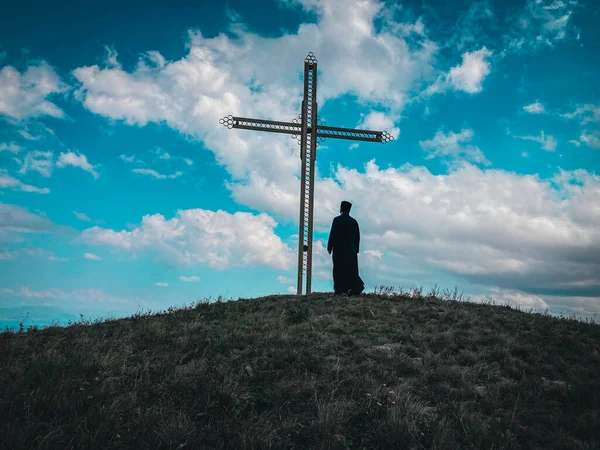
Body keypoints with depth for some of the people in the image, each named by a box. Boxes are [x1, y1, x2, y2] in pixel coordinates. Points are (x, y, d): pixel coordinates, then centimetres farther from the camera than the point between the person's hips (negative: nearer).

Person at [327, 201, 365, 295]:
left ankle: (340, 290, -1)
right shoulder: (354, 221, 8)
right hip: (351, 249, 5)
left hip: (339, 249, -5)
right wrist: (356, 249, 15)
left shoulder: (337, 220, -8)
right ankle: (356, 287, -3)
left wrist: (329, 247, -5)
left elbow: (332, 234, -12)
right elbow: (357, 237, 9)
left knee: (339, 269, 1)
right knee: (351, 269, 9)